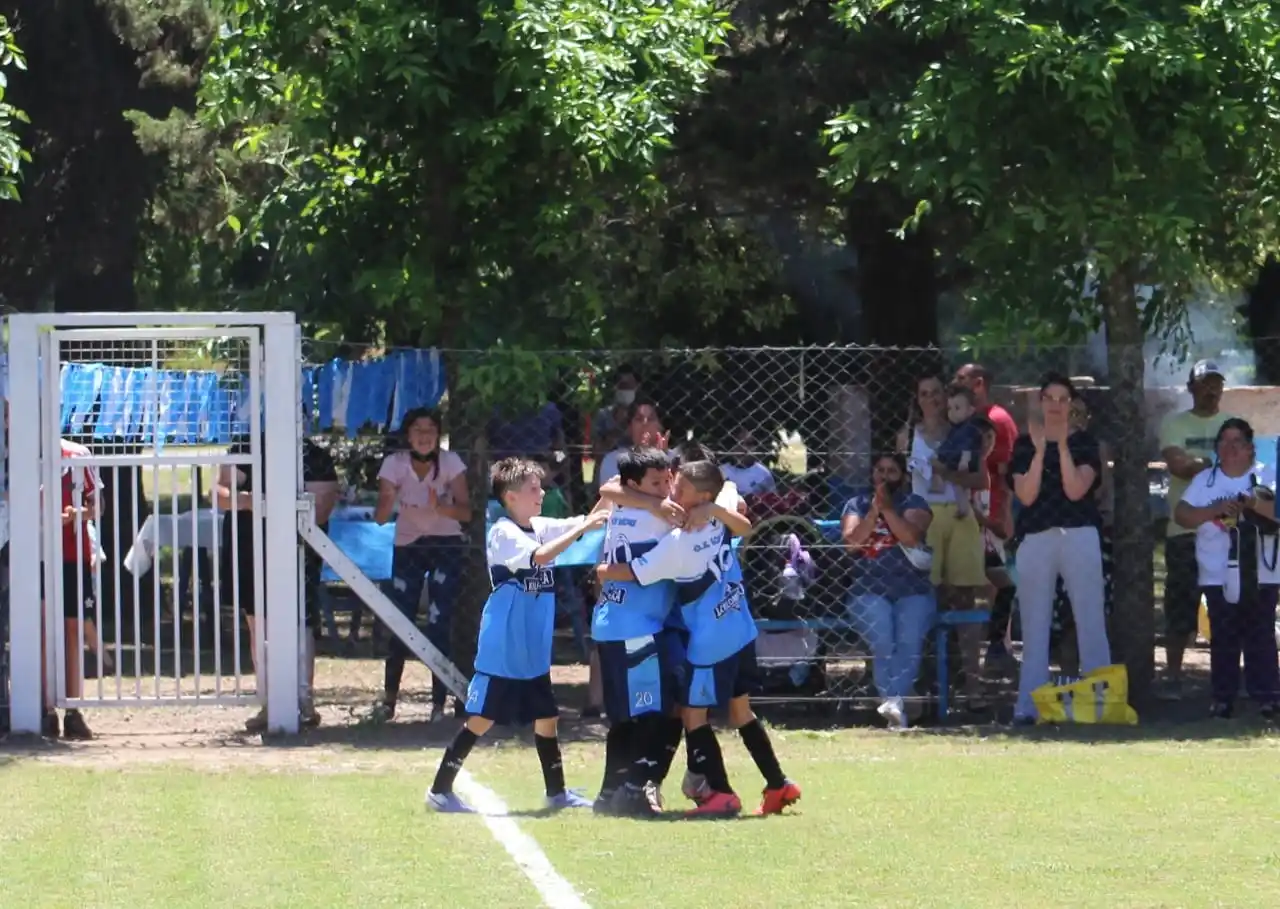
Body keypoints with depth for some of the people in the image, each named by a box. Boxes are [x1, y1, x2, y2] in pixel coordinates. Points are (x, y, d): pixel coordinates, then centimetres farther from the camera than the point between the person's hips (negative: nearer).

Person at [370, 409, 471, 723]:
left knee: (439, 624, -8)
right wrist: (388, 502, -38)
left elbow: (465, 512, -16)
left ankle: (440, 702, -3)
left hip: (446, 547, -1)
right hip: (407, 547, 1)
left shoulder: (450, 462, -11)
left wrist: (440, 507, -36)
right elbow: (380, 517, -15)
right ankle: (389, 698, 13)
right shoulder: (395, 463, -10)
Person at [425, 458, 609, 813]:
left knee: (546, 717, 13)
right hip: (502, 651, -8)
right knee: (480, 719, -5)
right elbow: (539, 556, -29)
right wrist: (583, 527, -29)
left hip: (533, 653, 8)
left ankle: (557, 791, 25)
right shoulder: (503, 533, -15)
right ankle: (440, 790, 1)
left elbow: (585, 521, 10)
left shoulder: (540, 527, 8)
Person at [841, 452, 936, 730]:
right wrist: (874, 511, -9)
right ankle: (894, 704, -32)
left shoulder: (914, 504, 11)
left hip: (913, 591, -1)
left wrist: (887, 508, -13)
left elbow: (912, 537, -8)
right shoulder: (857, 505, 16)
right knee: (883, 642, -26)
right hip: (870, 590, 1)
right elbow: (851, 541, -1)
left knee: (909, 642, -28)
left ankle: (895, 700, -41)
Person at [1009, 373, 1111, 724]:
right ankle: (1029, 705, 4)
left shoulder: (1085, 442, 6)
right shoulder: (1024, 444, 9)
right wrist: (1040, 450, -12)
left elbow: (1076, 490, -9)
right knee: (1034, 626, 3)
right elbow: (1026, 495, -4)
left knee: (1090, 621, -3)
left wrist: (1062, 446, -15)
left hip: (1079, 537, -2)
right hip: (1035, 539, 2)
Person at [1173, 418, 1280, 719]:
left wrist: (1255, 503, -23)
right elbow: (1182, 514, -1)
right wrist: (1216, 510, -16)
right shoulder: (1205, 480, 9)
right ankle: (1223, 697, 5)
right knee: (1224, 638, 0)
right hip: (1219, 575, 1)